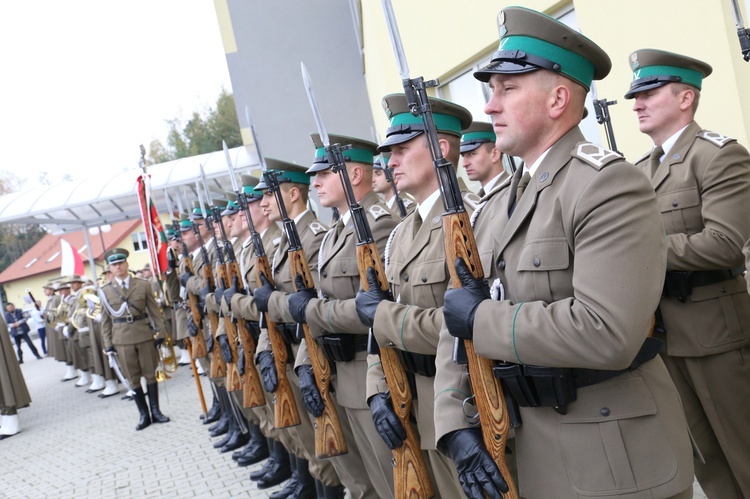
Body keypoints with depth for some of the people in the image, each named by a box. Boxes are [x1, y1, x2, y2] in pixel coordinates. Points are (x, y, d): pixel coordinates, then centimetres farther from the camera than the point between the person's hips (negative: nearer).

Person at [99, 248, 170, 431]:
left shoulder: (143, 285, 2)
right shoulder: (105, 291, 3)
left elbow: (154, 311, 4)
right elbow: (105, 319, 5)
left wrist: (160, 333, -1)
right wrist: (108, 343, 1)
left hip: (145, 335, 0)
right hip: (122, 339, 0)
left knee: (150, 374, 7)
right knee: (133, 379, 5)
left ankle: (155, 411, 19)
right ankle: (144, 415, 16)